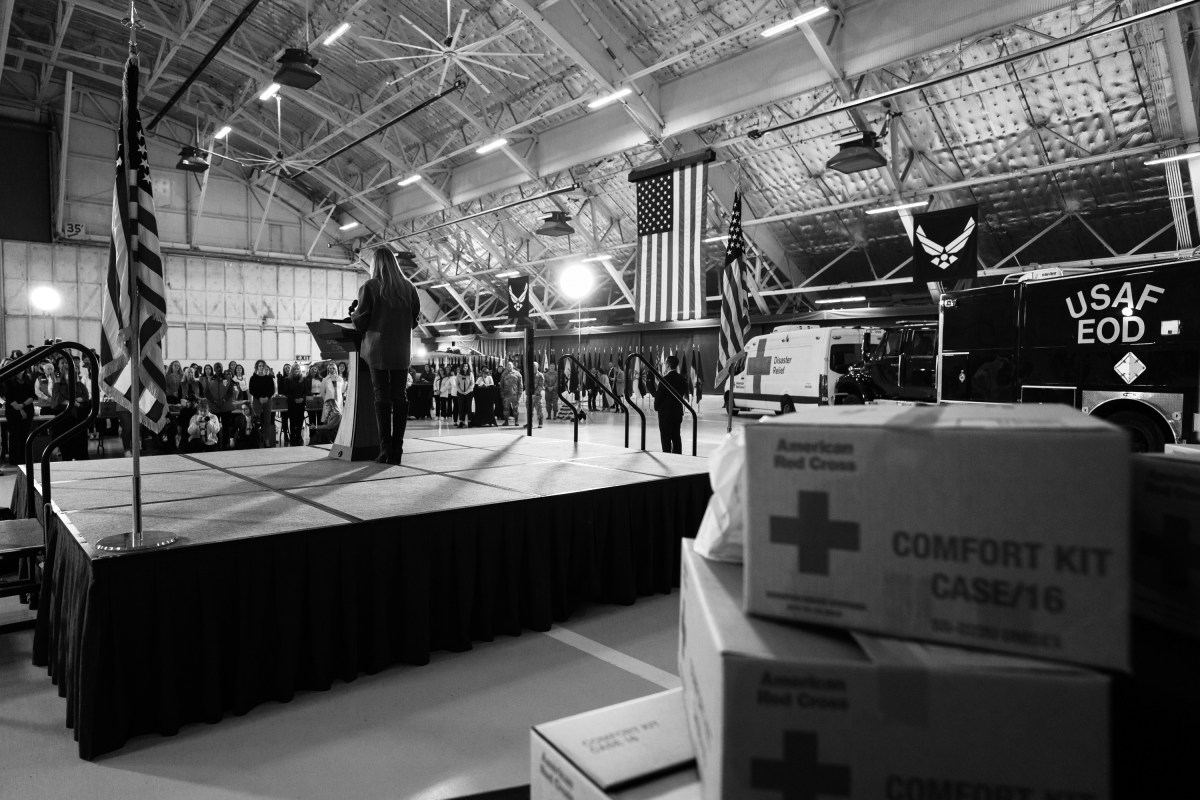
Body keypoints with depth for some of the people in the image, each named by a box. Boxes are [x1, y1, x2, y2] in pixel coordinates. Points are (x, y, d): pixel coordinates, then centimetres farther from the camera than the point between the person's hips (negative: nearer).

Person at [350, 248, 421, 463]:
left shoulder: (370, 287, -6)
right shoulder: (408, 287, 4)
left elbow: (360, 321, -5)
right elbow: (415, 318, 7)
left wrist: (353, 315, 16)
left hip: (377, 347, -3)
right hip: (401, 349, 3)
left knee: (382, 396, -1)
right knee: (399, 395, 6)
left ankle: (386, 450, -4)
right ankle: (397, 449, 5)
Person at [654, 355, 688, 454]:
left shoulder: (665, 379, -17)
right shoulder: (681, 379, 1)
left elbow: (659, 395, -12)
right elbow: (685, 391, 10)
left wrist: (656, 407, 4)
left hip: (665, 412, -6)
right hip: (678, 412, 6)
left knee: (666, 438, 0)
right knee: (676, 437, 13)